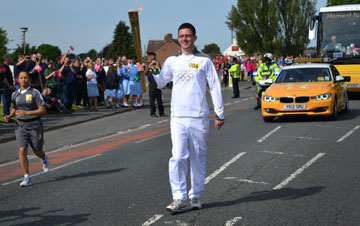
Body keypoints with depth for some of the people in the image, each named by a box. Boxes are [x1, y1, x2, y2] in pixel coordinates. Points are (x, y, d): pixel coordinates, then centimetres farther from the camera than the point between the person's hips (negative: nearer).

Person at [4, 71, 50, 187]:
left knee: (37, 151, 10)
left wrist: (27, 113, -24)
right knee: (22, 150, -13)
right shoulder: (15, 94, 6)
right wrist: (9, 116, 0)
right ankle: (26, 178, -10)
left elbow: (43, 110, -13)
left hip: (34, 125, -3)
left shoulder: (35, 93, -9)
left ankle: (44, 160, 48)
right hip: (20, 125, 3)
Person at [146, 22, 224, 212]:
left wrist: (220, 115, 0)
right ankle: (179, 197, -3)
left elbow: (215, 88, 2)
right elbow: (160, 82, 18)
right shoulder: (171, 61, 9)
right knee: (178, 157, -9)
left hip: (199, 118, -1)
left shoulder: (204, 61, 1)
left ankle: (195, 195, 21)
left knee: (198, 159, 8)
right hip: (177, 118, 1)